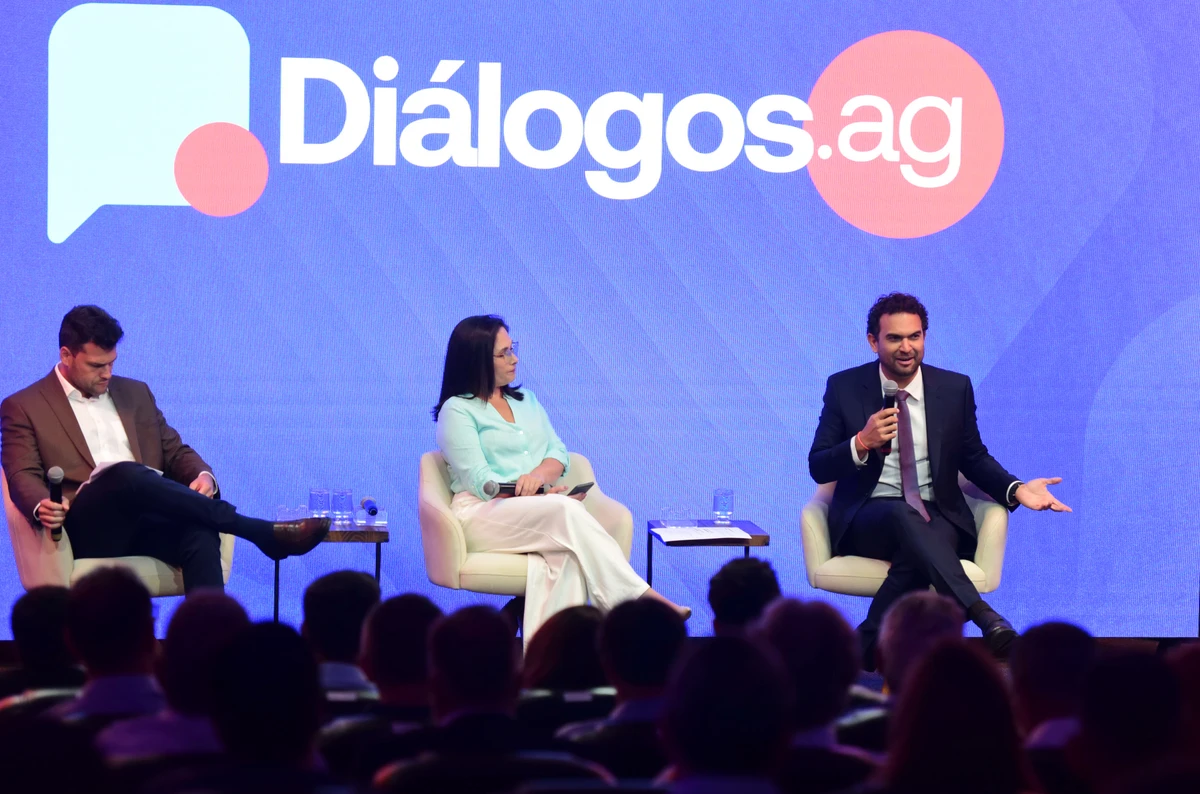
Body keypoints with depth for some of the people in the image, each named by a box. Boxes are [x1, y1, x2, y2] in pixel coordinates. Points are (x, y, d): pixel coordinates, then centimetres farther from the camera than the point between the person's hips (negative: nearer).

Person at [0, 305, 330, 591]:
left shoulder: (135, 393, 24)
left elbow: (175, 451, 22)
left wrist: (203, 475, -3)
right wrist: (43, 507, -25)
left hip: (149, 518, 4)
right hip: (90, 526, -4)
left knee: (200, 536, -33)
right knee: (127, 474, -37)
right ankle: (266, 533, -36)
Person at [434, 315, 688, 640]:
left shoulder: (527, 400, 22)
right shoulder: (457, 411, 1)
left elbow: (558, 453, 13)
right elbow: (478, 479, -10)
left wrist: (540, 473, -12)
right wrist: (540, 496, -20)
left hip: (540, 516, 5)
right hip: (484, 513, -5)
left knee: (564, 552, -34)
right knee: (566, 511, -34)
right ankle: (639, 599, -36)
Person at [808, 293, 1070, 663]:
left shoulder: (955, 388, 7)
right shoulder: (844, 387, 2)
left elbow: (974, 459, 16)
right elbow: (818, 468, 1)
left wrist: (1016, 490, -4)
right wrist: (862, 443, -19)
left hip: (935, 519, 2)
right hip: (866, 521, -2)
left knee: (918, 548, -38)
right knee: (904, 515, -39)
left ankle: (869, 643, -30)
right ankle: (984, 617, -49)